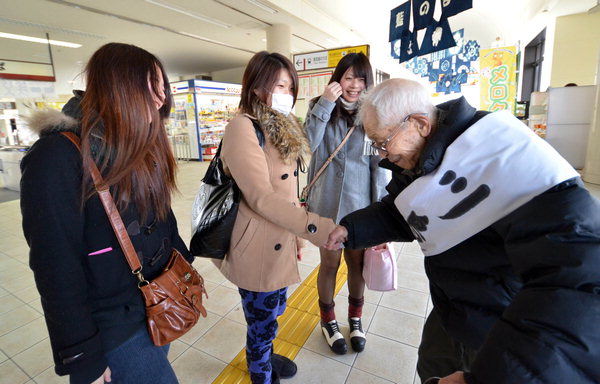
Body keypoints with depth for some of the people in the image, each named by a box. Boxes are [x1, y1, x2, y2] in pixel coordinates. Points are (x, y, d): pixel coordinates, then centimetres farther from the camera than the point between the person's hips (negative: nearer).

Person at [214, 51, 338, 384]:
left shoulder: (281, 127, 11)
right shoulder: (242, 127, -18)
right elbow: (261, 198, -27)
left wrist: (297, 233, 16)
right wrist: (318, 229, -31)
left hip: (281, 241, 8)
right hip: (258, 249, -8)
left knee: (272, 313, 27)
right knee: (262, 321, 14)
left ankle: (265, 356, 54)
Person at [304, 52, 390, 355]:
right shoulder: (321, 108, 1)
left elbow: (381, 165, -2)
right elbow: (307, 144, -16)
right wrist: (325, 103, -19)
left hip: (361, 205, 1)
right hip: (327, 204, 0)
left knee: (357, 263, 16)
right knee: (329, 263, 13)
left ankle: (355, 319, 42)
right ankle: (328, 321, 38)